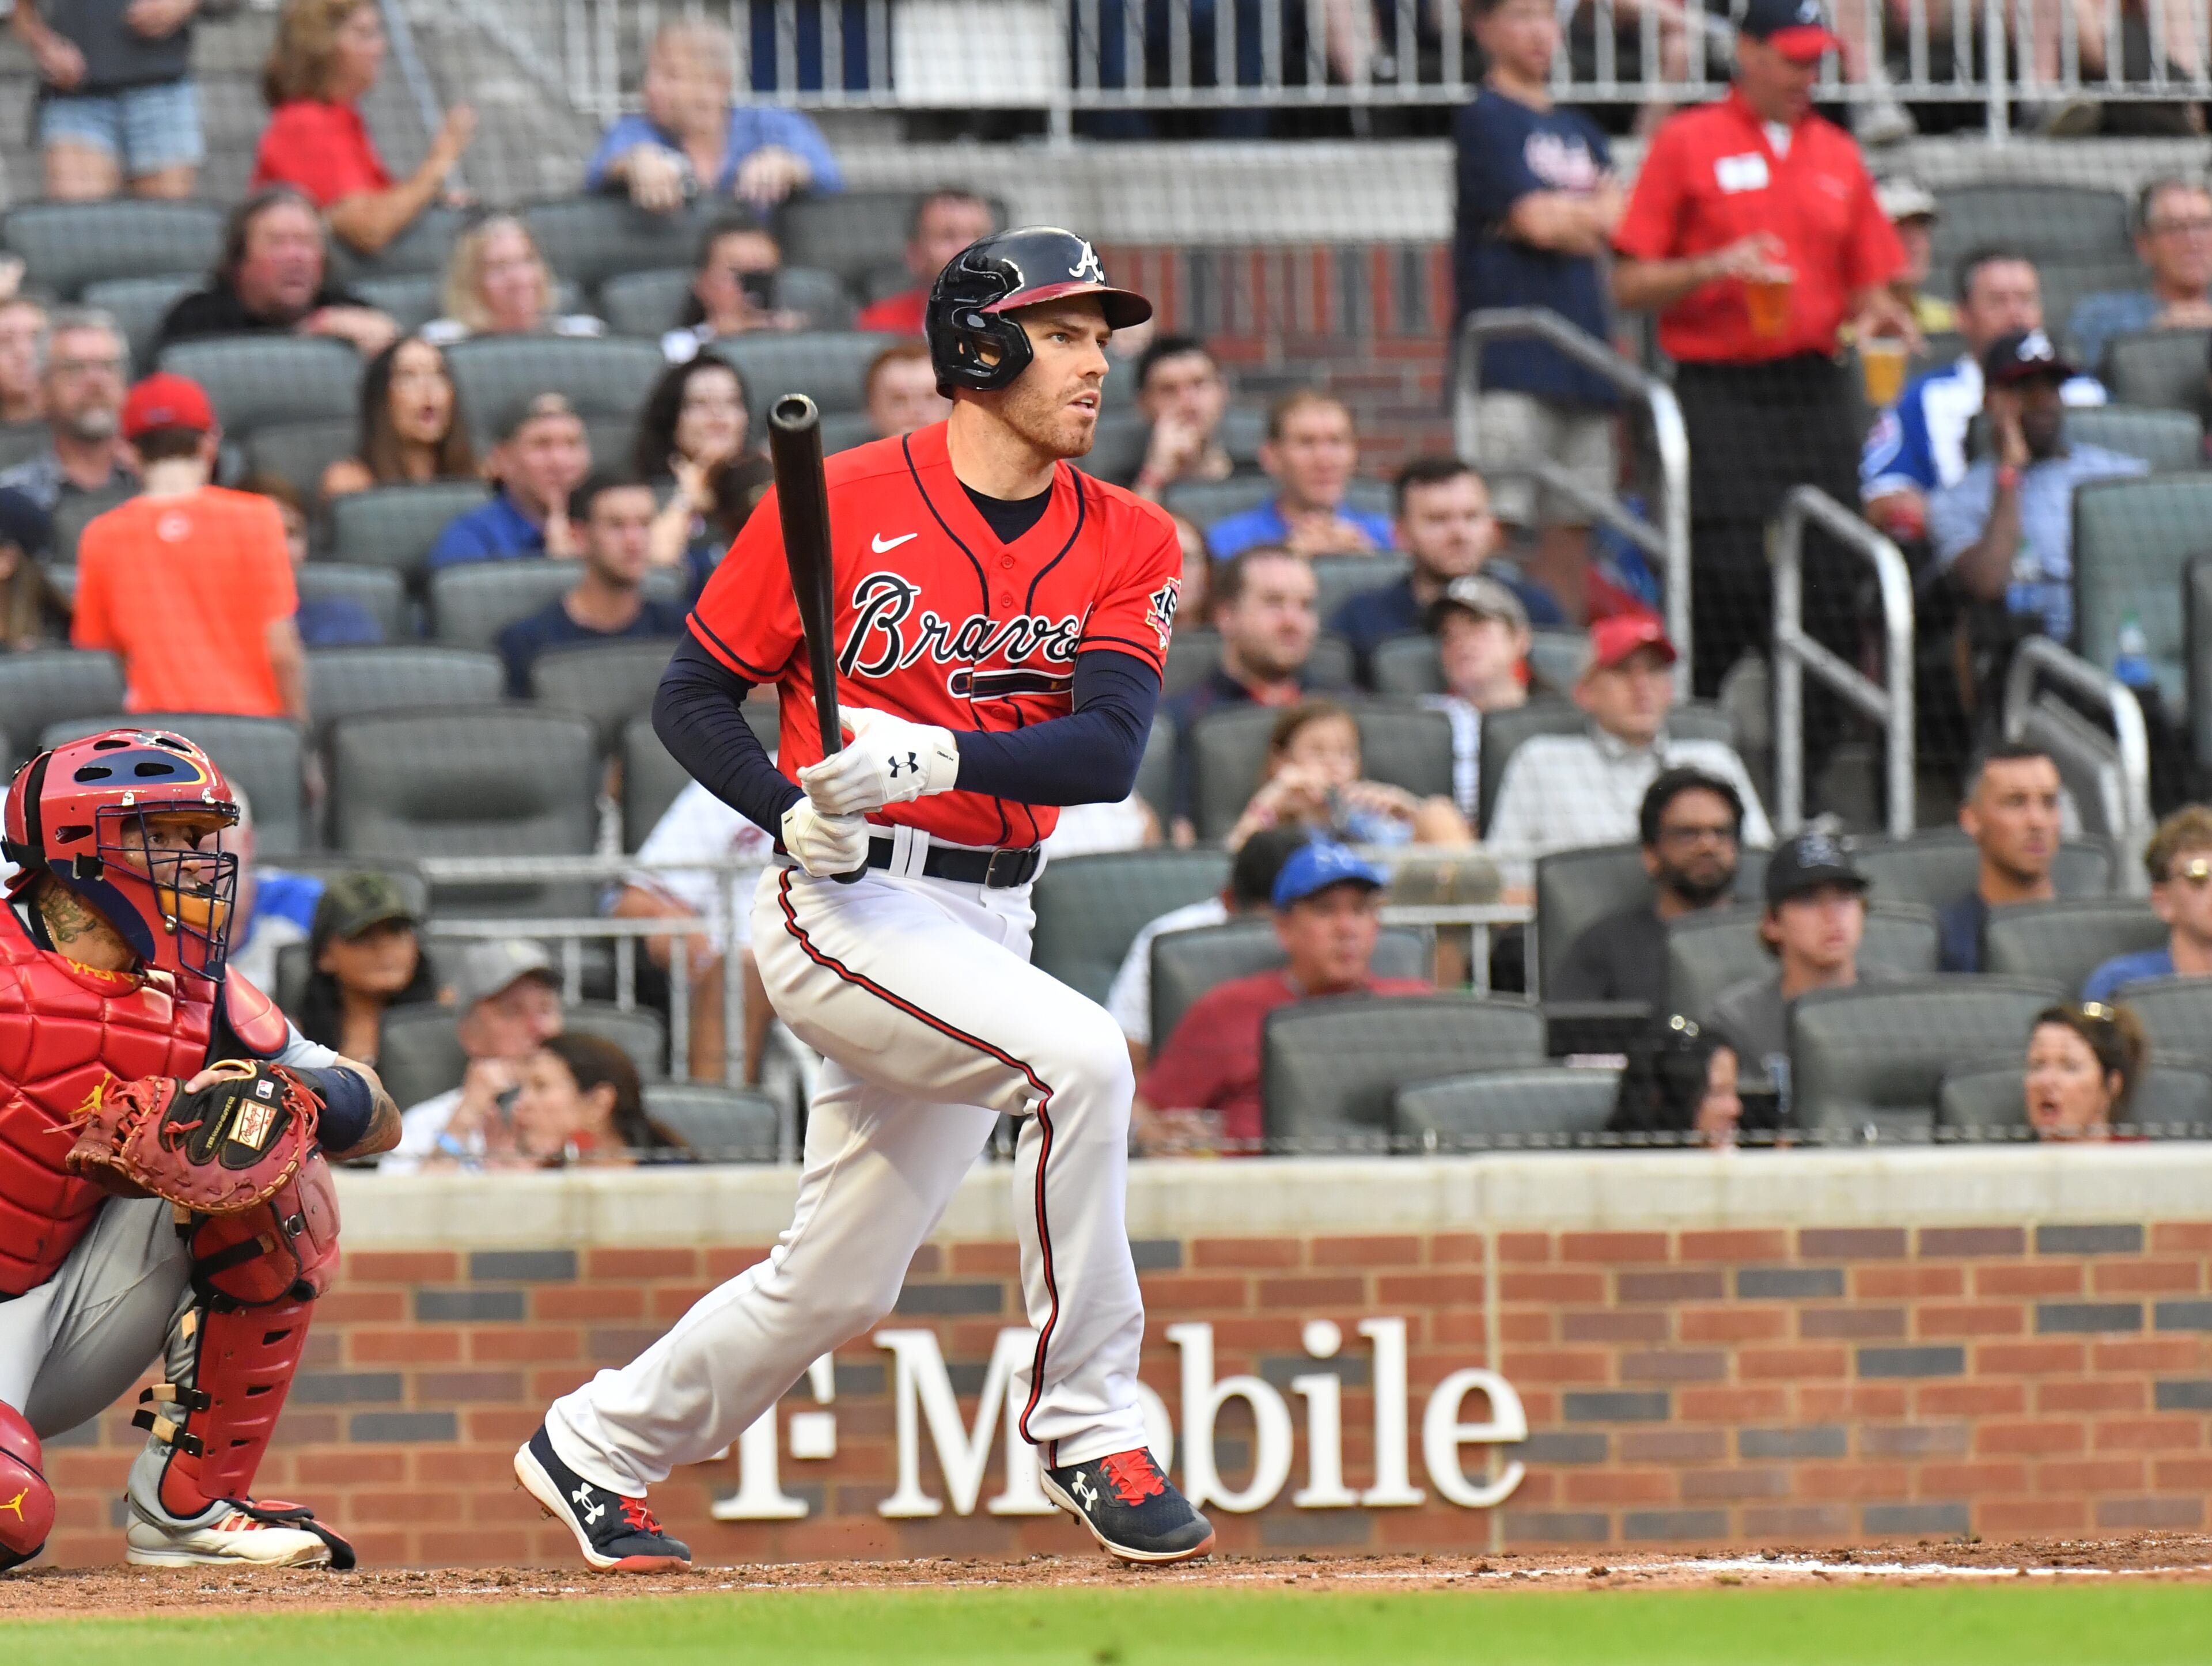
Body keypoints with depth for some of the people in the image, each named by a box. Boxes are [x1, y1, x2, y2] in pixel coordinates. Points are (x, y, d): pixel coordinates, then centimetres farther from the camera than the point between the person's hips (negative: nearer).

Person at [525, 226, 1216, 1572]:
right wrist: (792, 807, -17)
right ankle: (1087, 1424, -18)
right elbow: (693, 695, 1)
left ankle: (597, 1448, 33)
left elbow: (1109, 750, -11)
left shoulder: (1127, 543, 4)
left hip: (989, 924, 6)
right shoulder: (841, 502, -6)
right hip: (845, 903, -6)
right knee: (1079, 1056, -28)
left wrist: (934, 756, -27)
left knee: (839, 1283, 11)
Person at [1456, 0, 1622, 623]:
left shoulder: (1580, 131, 20)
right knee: (1498, 525, -12)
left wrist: (1560, 213, -5)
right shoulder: (1485, 121, -2)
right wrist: (1589, 216, 5)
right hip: (1511, 357, -7)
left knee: (1573, 526, 6)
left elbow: (1618, 219, 10)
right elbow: (1533, 220, -10)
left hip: (1581, 355, 7)